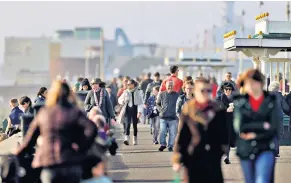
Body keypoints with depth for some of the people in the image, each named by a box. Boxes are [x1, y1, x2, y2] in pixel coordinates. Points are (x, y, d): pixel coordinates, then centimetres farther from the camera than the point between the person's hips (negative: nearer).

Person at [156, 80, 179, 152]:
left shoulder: (177, 95, 4)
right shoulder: (162, 94, 5)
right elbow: (157, 104, 17)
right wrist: (160, 109, 2)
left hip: (173, 117, 0)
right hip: (163, 117, 0)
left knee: (172, 133, 1)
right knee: (163, 132, -6)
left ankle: (170, 146, 13)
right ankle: (163, 144, 13)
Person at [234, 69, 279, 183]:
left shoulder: (272, 102, -2)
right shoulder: (240, 102, 1)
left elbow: (274, 129, -8)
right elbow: (239, 126, -10)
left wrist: (254, 136, -11)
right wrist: (262, 126, -14)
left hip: (265, 150, -2)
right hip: (245, 150, 2)